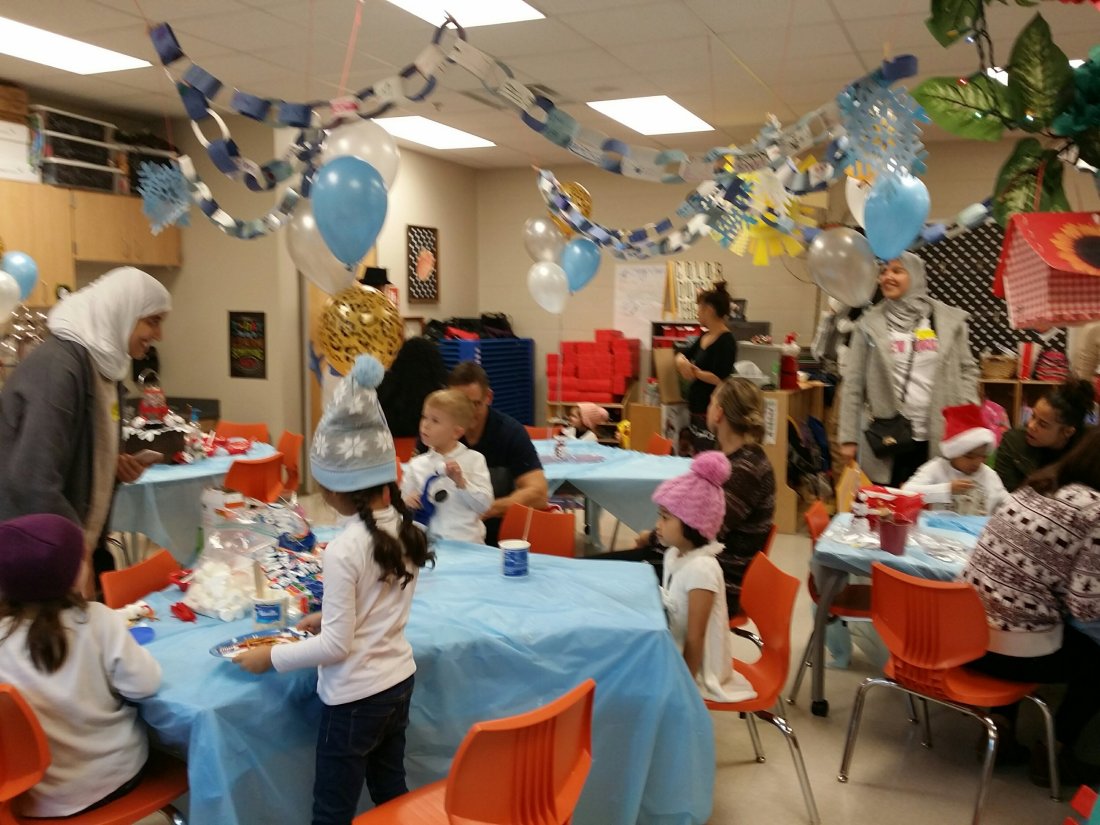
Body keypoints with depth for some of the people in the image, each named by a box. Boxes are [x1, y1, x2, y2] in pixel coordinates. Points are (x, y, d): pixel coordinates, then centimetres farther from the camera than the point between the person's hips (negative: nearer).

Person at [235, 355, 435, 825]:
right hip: (399, 681, 7)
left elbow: (336, 646, -20)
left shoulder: (345, 549, -24)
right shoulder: (406, 529, -3)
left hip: (355, 697, -7)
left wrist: (270, 657, -9)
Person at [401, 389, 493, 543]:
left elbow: (484, 505, -3)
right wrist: (406, 504, -6)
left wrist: (461, 482, -14)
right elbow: (403, 502, 14)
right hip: (429, 542, 3)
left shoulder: (473, 459, 2)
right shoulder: (416, 465, 8)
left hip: (466, 542, -3)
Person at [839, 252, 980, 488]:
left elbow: (967, 370, 8)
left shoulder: (950, 319, 5)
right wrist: (848, 437, -4)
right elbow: (853, 383, 0)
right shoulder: (869, 324, 3)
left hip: (938, 438, 1)